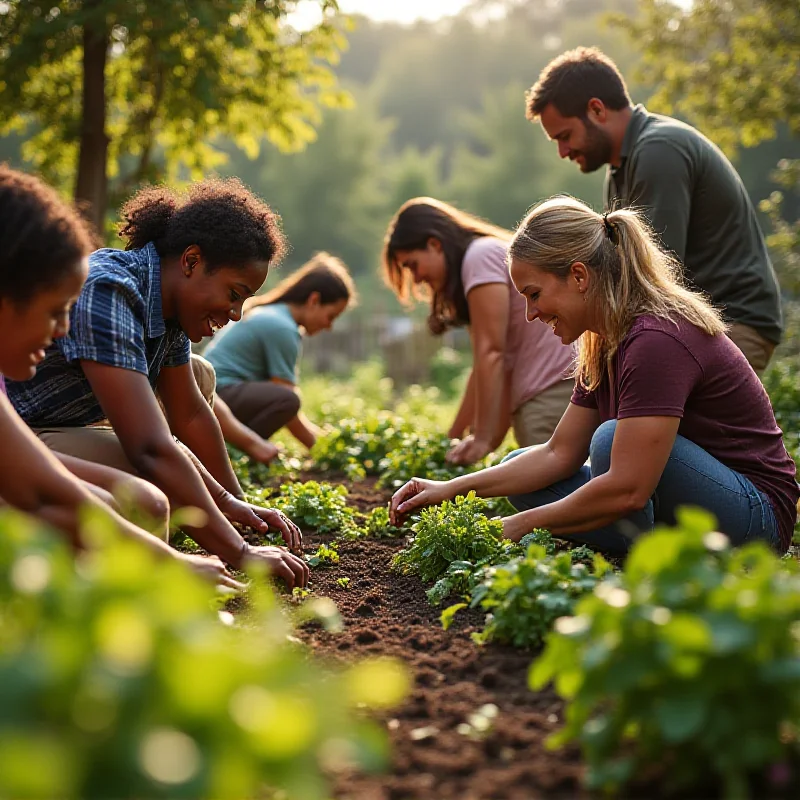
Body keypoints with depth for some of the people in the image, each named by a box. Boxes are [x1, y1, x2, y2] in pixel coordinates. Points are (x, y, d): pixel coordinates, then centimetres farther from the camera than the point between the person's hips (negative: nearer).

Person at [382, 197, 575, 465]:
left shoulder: (481, 256, -4)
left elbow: (491, 354, -11)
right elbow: (502, 366, 20)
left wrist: (483, 439, -10)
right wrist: (452, 441, 21)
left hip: (558, 385, -9)